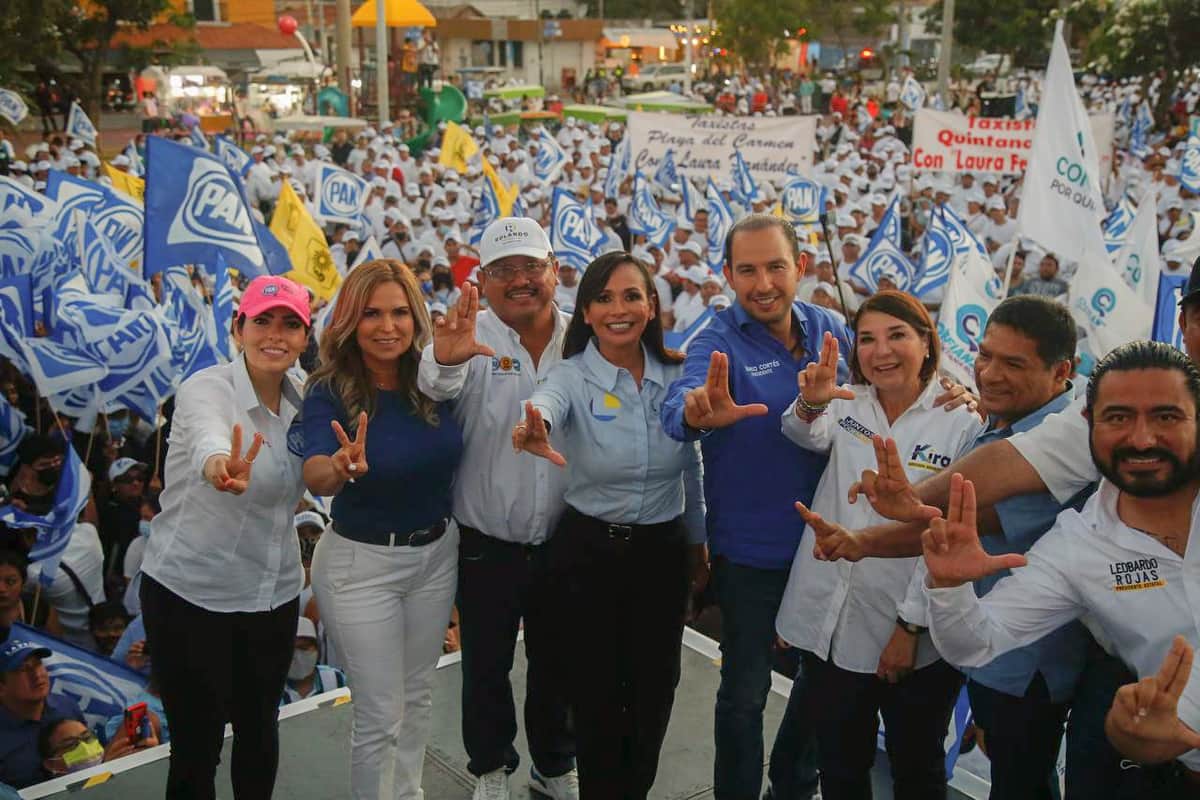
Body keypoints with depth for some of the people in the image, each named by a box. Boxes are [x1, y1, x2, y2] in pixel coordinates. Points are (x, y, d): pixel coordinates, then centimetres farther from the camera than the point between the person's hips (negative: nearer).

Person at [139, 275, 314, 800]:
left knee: (260, 730, 18)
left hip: (274, 593, 5)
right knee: (197, 746, 5)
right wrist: (221, 467, -64)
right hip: (190, 594, -5)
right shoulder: (206, 389, -18)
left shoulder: (302, 400, 0)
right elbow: (208, 440, -41)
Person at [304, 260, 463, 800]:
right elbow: (314, 475, -36)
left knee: (418, 695, 23)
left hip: (436, 553, 4)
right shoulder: (330, 392, -19)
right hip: (362, 564, -4)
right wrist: (342, 468, -57)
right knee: (381, 715, 4)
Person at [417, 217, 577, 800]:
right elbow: (439, 386, -33)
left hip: (563, 540, 2)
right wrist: (445, 360, -56)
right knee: (486, 666, 16)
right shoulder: (473, 337, -11)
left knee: (556, 662, 21)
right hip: (487, 545, -2)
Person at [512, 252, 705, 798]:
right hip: (589, 552, -2)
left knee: (654, 688, 16)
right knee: (597, 692, 11)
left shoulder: (677, 375, -5)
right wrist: (534, 429, -63)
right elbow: (545, 402, -39)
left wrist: (699, 544, 12)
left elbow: (692, 468, 6)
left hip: (665, 550, 3)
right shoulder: (573, 377, -14)